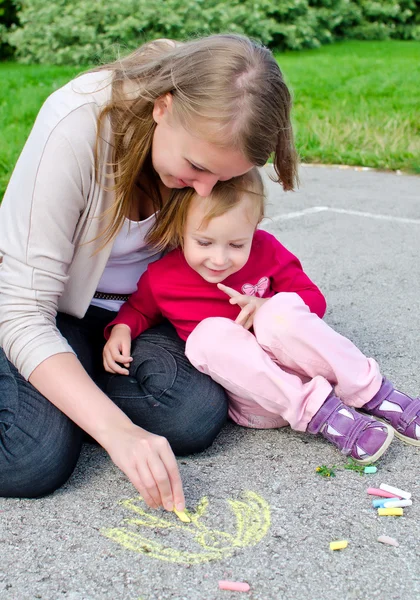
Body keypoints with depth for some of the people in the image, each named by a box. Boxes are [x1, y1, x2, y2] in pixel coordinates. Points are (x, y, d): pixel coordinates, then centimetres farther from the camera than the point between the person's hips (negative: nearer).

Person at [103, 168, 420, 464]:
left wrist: (269, 309, -19)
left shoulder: (265, 249, -7)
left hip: (301, 371, 0)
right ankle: (320, 415, -30)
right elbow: (139, 308, 15)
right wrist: (121, 329, -7)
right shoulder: (160, 278, -7)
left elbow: (314, 298, 0)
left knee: (282, 308, -30)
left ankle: (375, 396, -22)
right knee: (210, 333, -30)